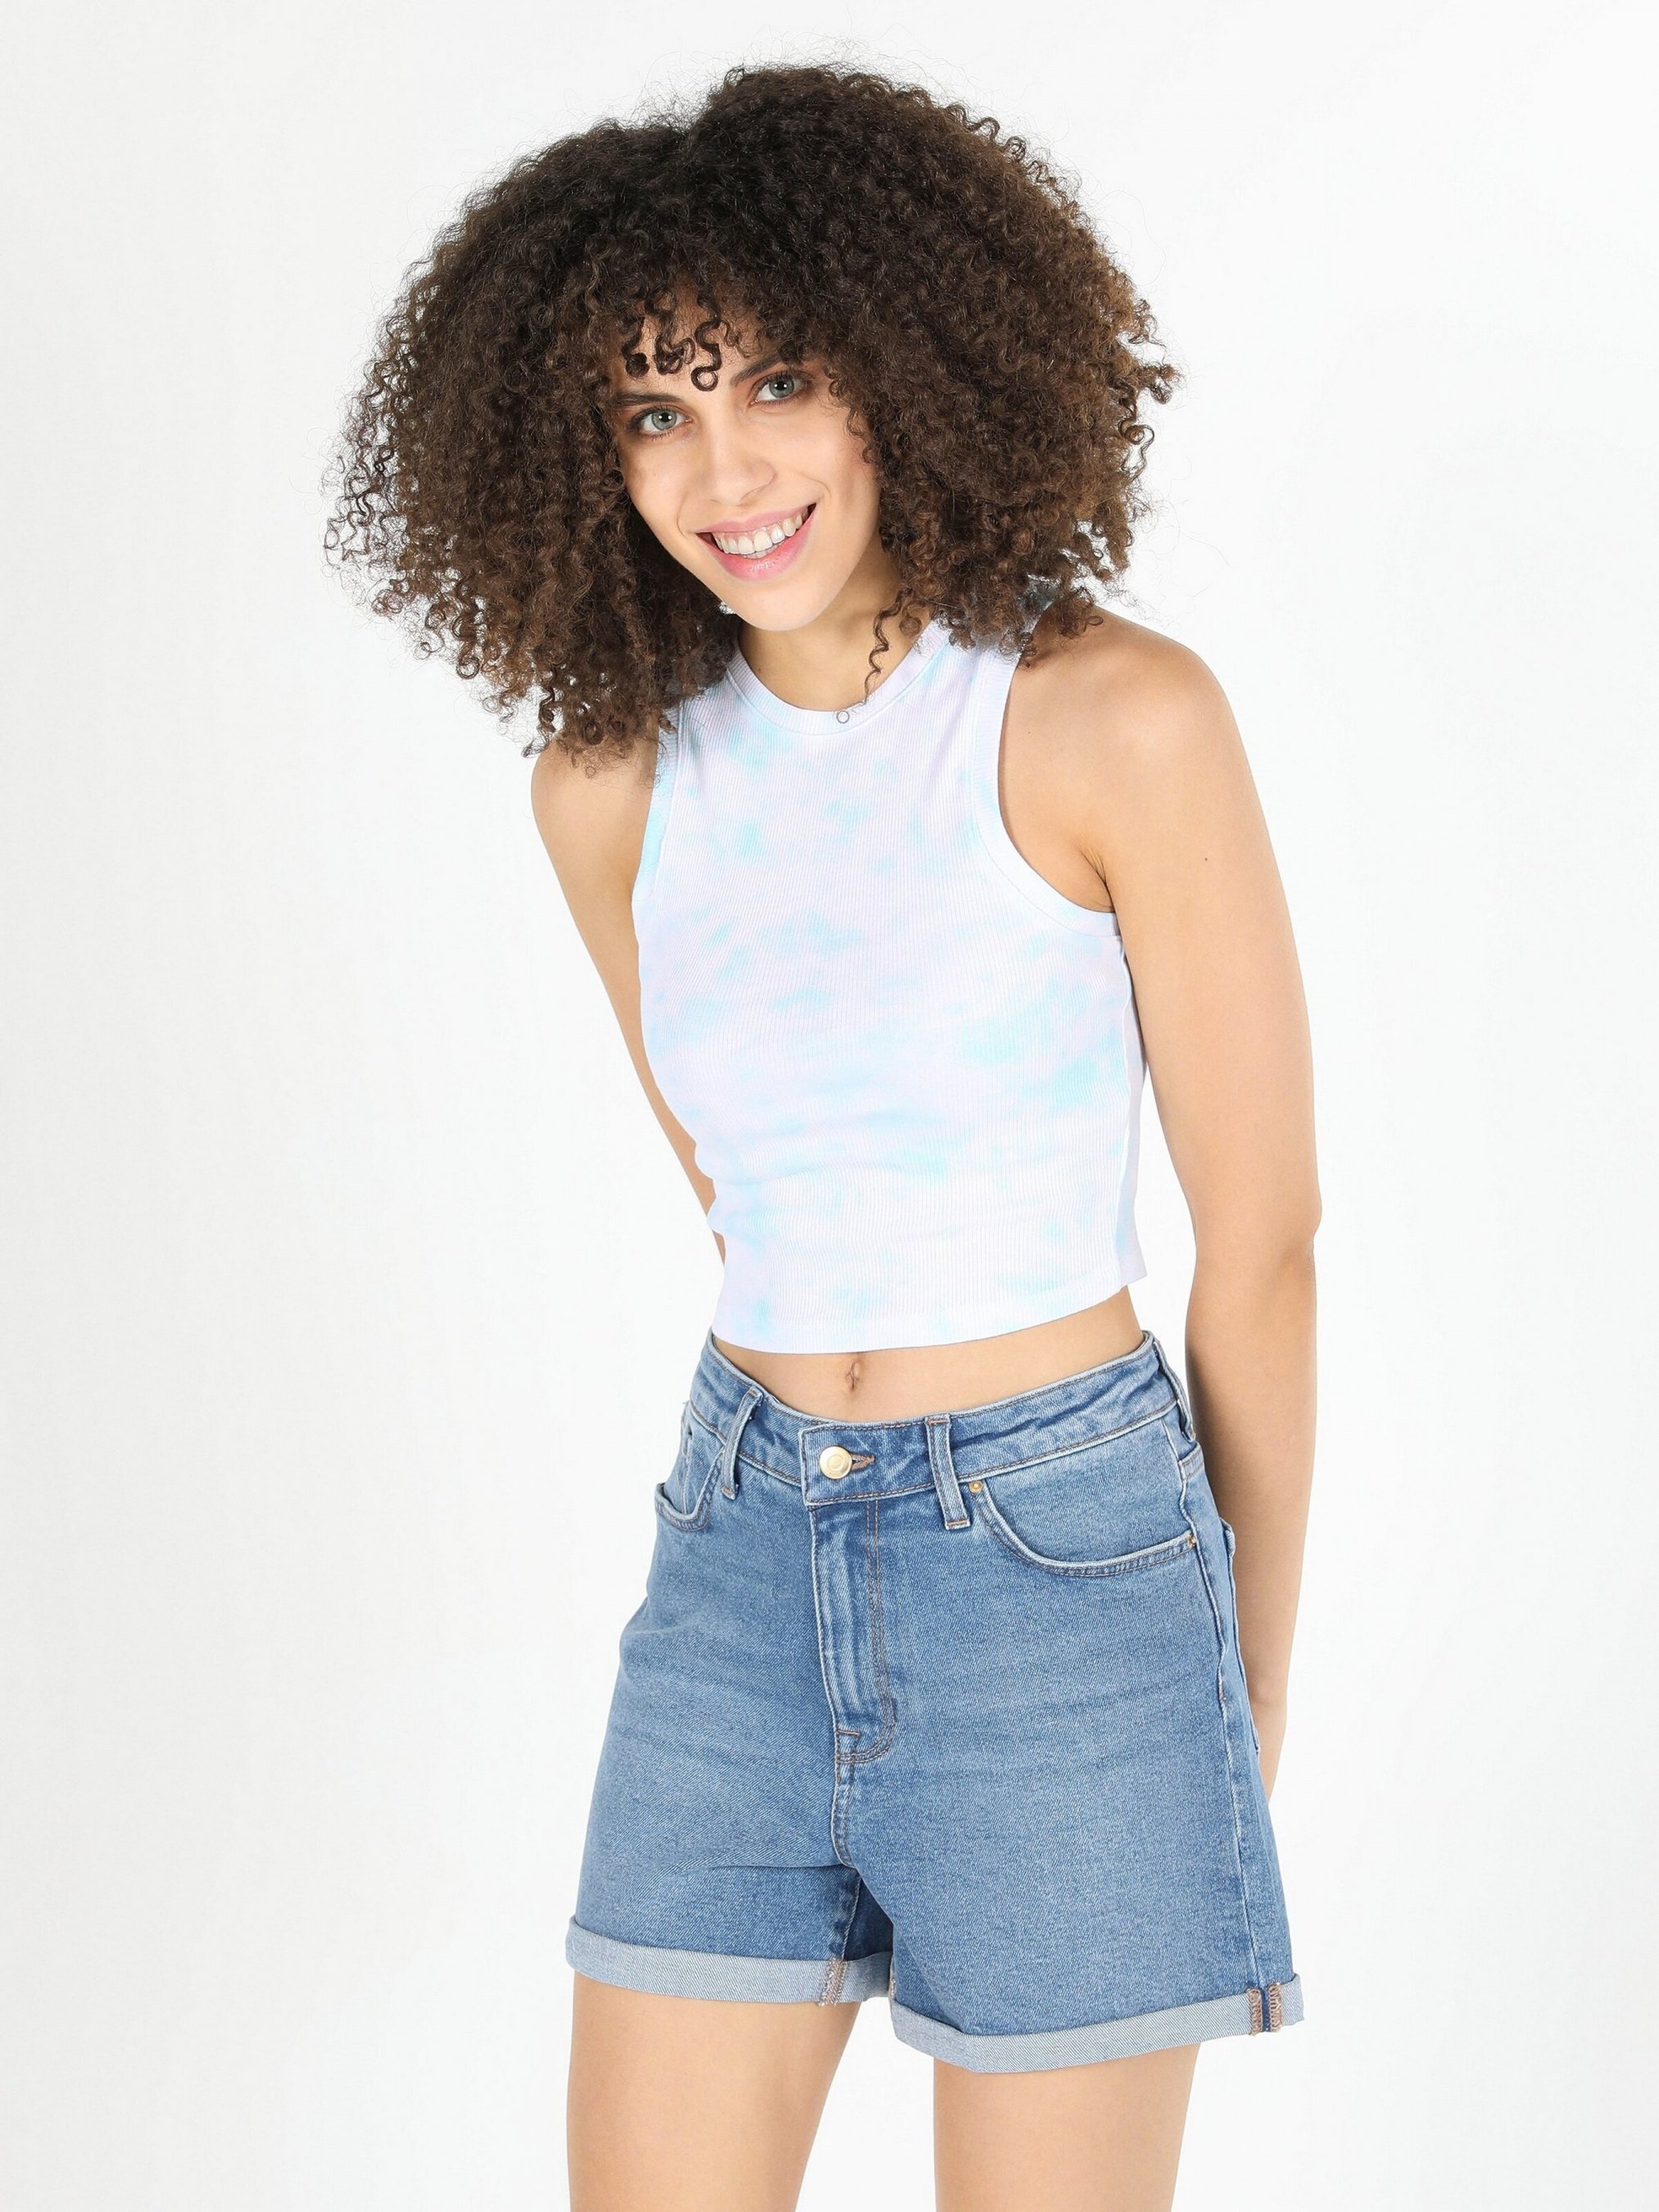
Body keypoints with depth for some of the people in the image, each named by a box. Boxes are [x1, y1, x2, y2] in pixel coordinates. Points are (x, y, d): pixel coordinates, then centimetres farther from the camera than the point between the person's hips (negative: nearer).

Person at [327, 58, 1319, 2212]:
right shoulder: (613, 780, 2)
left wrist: (1247, 1696, 3)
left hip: (1068, 1568, -4)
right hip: (746, 1567, 5)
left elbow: (1263, 1236, -5)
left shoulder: (1118, 718, -12)